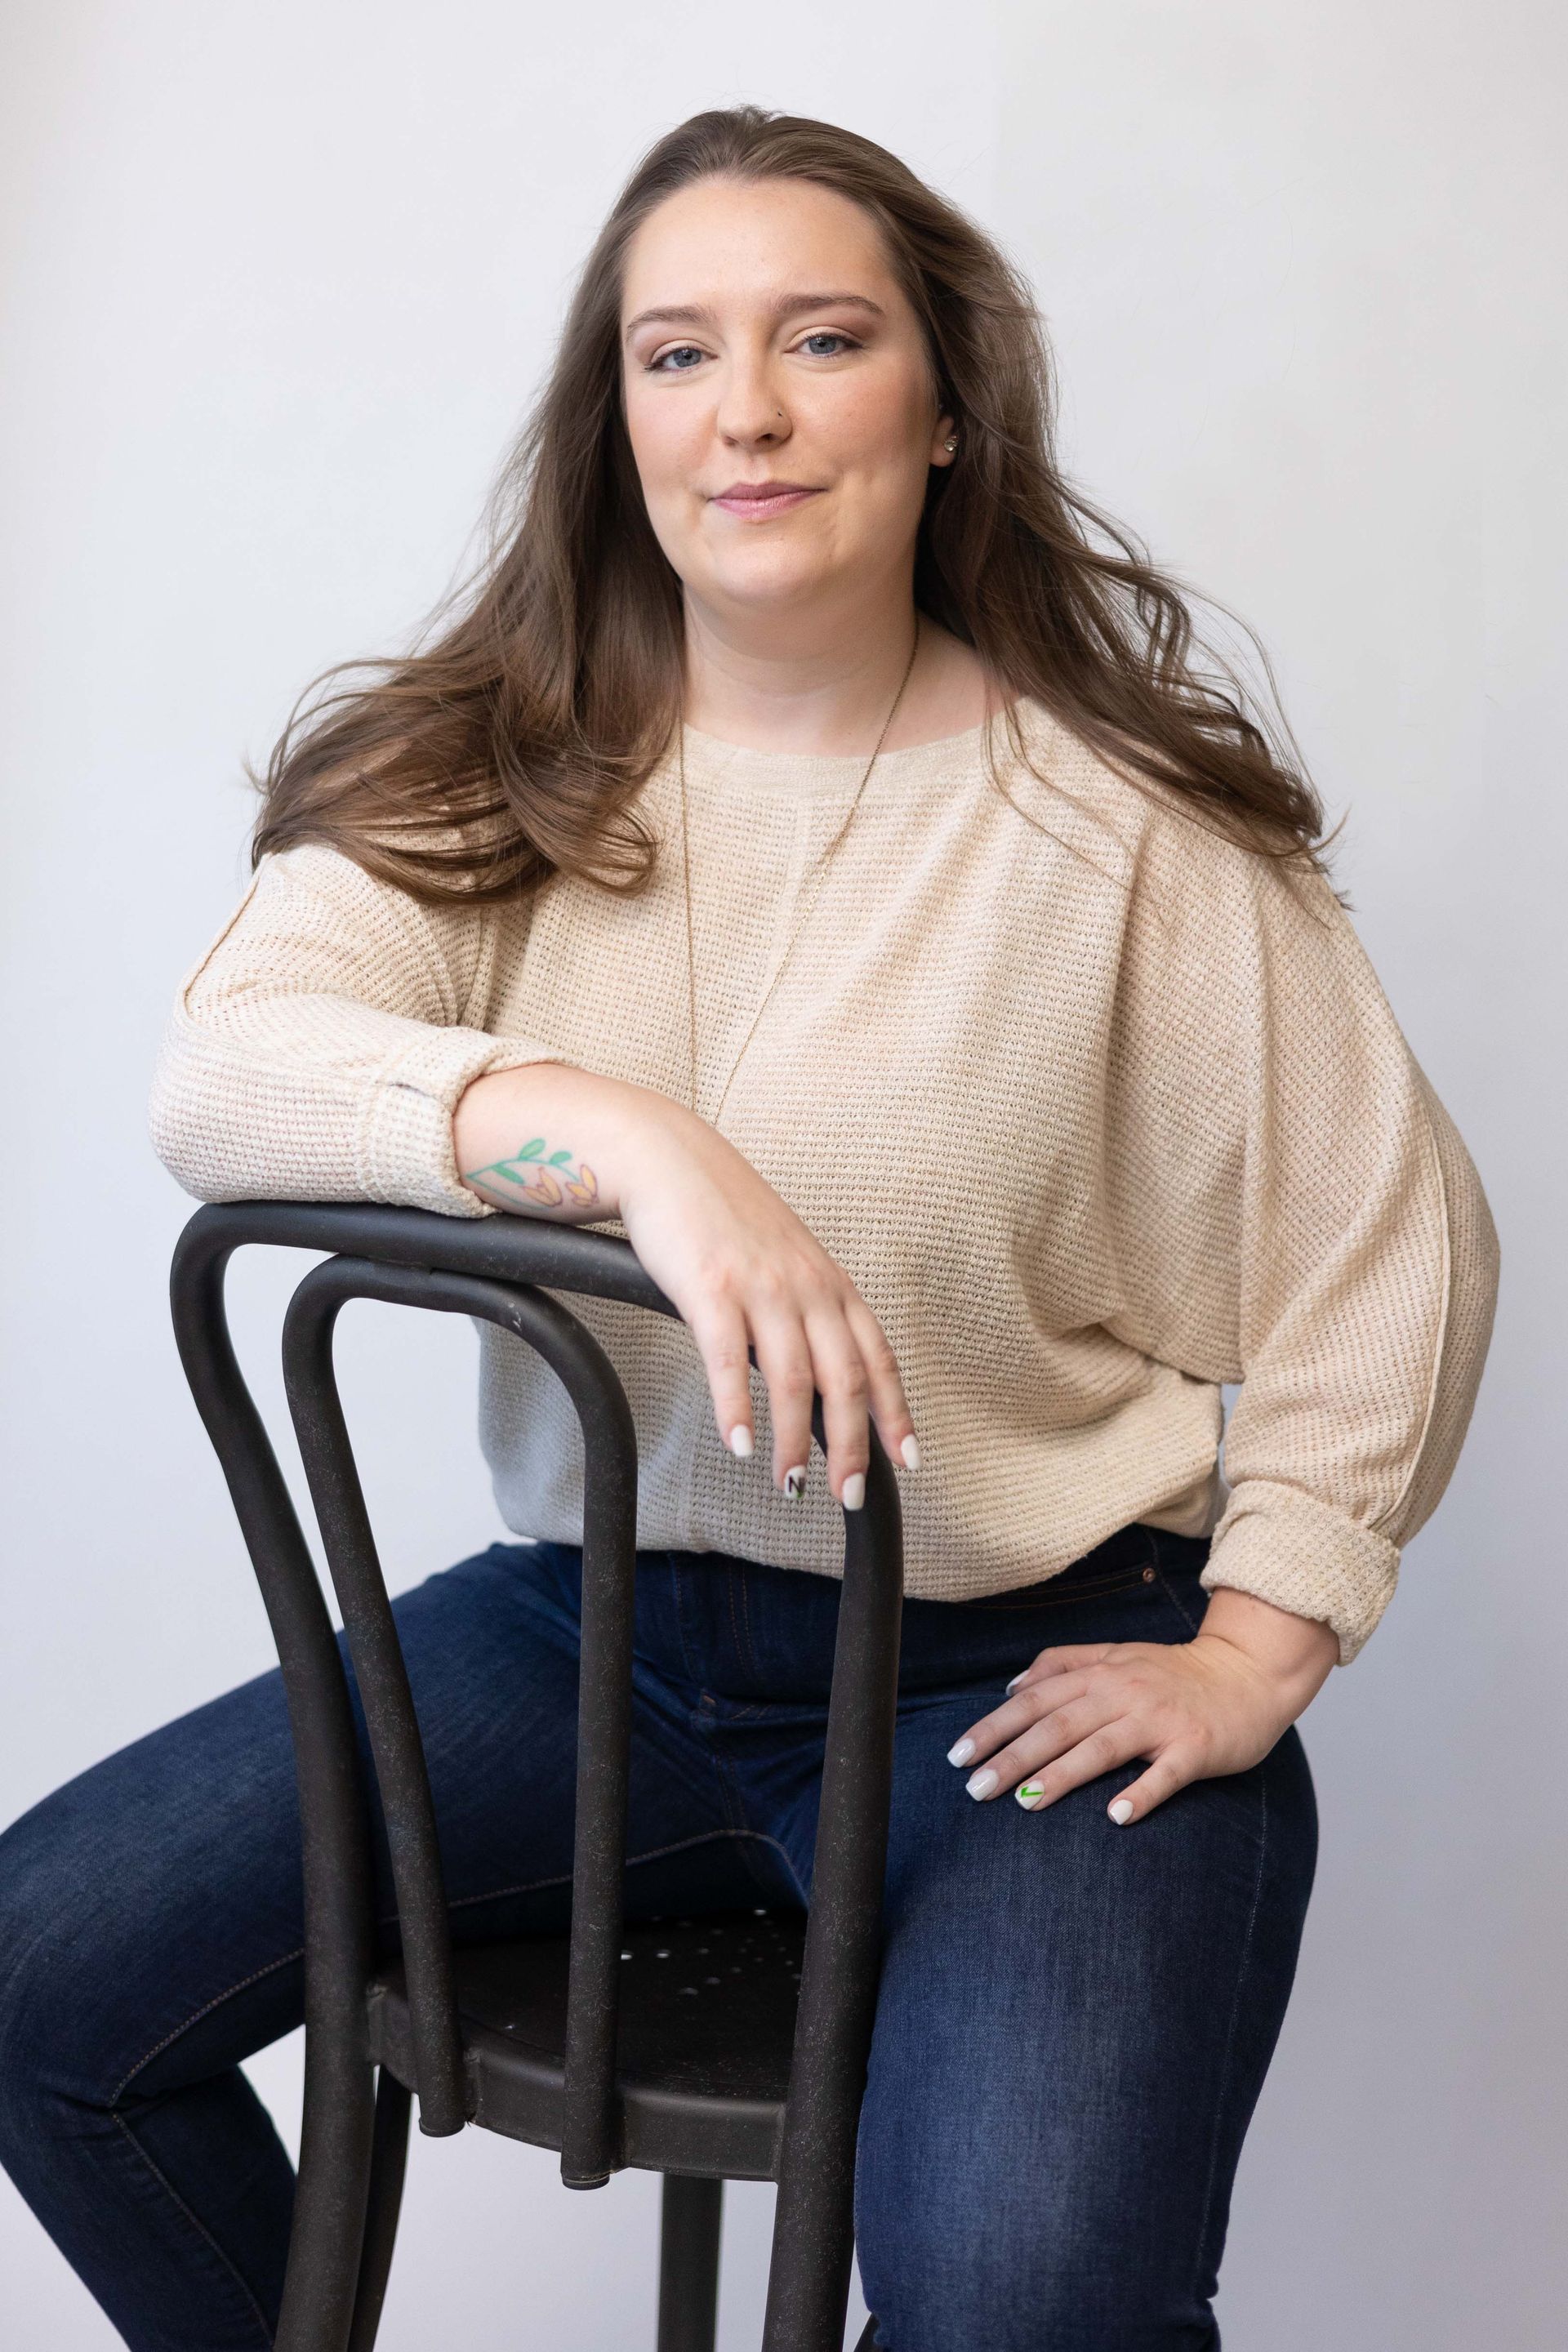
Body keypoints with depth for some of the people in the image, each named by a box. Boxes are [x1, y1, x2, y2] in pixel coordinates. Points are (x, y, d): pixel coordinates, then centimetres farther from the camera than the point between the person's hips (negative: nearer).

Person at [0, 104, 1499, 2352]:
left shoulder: (1122, 818, -5)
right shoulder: (487, 780, 1)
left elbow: (1392, 1235, 0)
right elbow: (218, 1072, -17)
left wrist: (1254, 1653, -7)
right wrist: (636, 1139, -33)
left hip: (1015, 1664, -3)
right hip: (592, 1626, 4)